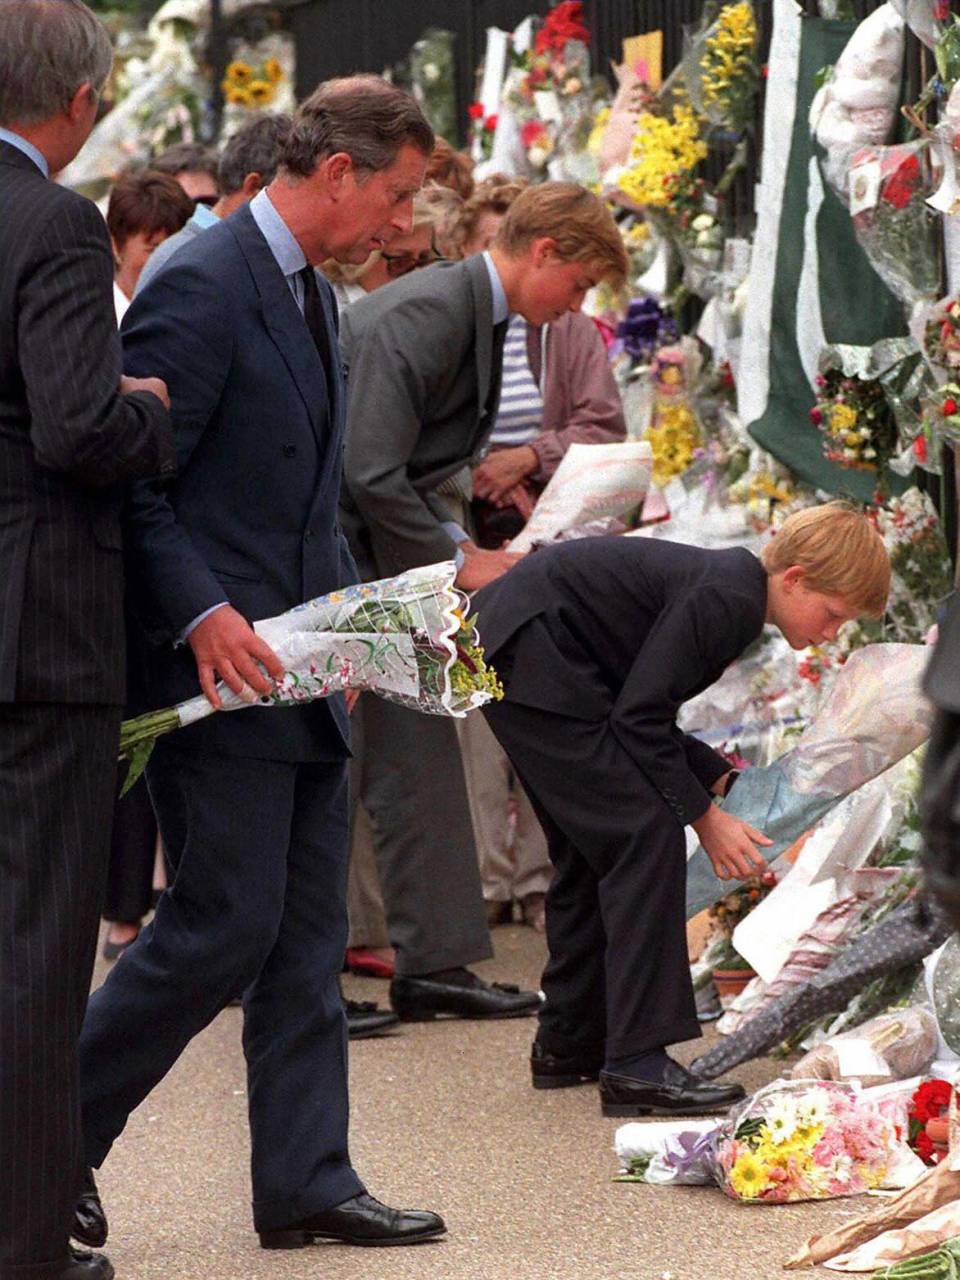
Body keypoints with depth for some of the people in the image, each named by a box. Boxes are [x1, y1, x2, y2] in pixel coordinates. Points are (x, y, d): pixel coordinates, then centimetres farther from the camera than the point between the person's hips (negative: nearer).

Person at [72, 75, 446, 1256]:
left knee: (308, 935, 9)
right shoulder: (202, 287, -15)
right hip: (215, 670, -10)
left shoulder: (310, 296, 16)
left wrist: (347, 598, 11)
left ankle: (306, 1182, 13)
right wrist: (202, 615, -24)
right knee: (223, 926, -7)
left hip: (295, 670, 10)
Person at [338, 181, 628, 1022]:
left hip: (381, 558, 10)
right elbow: (370, 473, -25)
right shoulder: (421, 316, -21)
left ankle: (434, 962, 12)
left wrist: (458, 547, 6)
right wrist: (456, 560, -15)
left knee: (420, 753, 8)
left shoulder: (477, 317, 11)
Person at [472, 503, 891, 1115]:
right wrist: (705, 816, -12)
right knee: (648, 834, -13)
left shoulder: (728, 593, 12)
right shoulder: (724, 598, -19)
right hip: (534, 664, -11)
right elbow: (641, 718, -20)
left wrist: (724, 782, 8)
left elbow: (645, 715, 16)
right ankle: (637, 1063, -16)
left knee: (592, 850, 18)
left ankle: (569, 1044, 28)